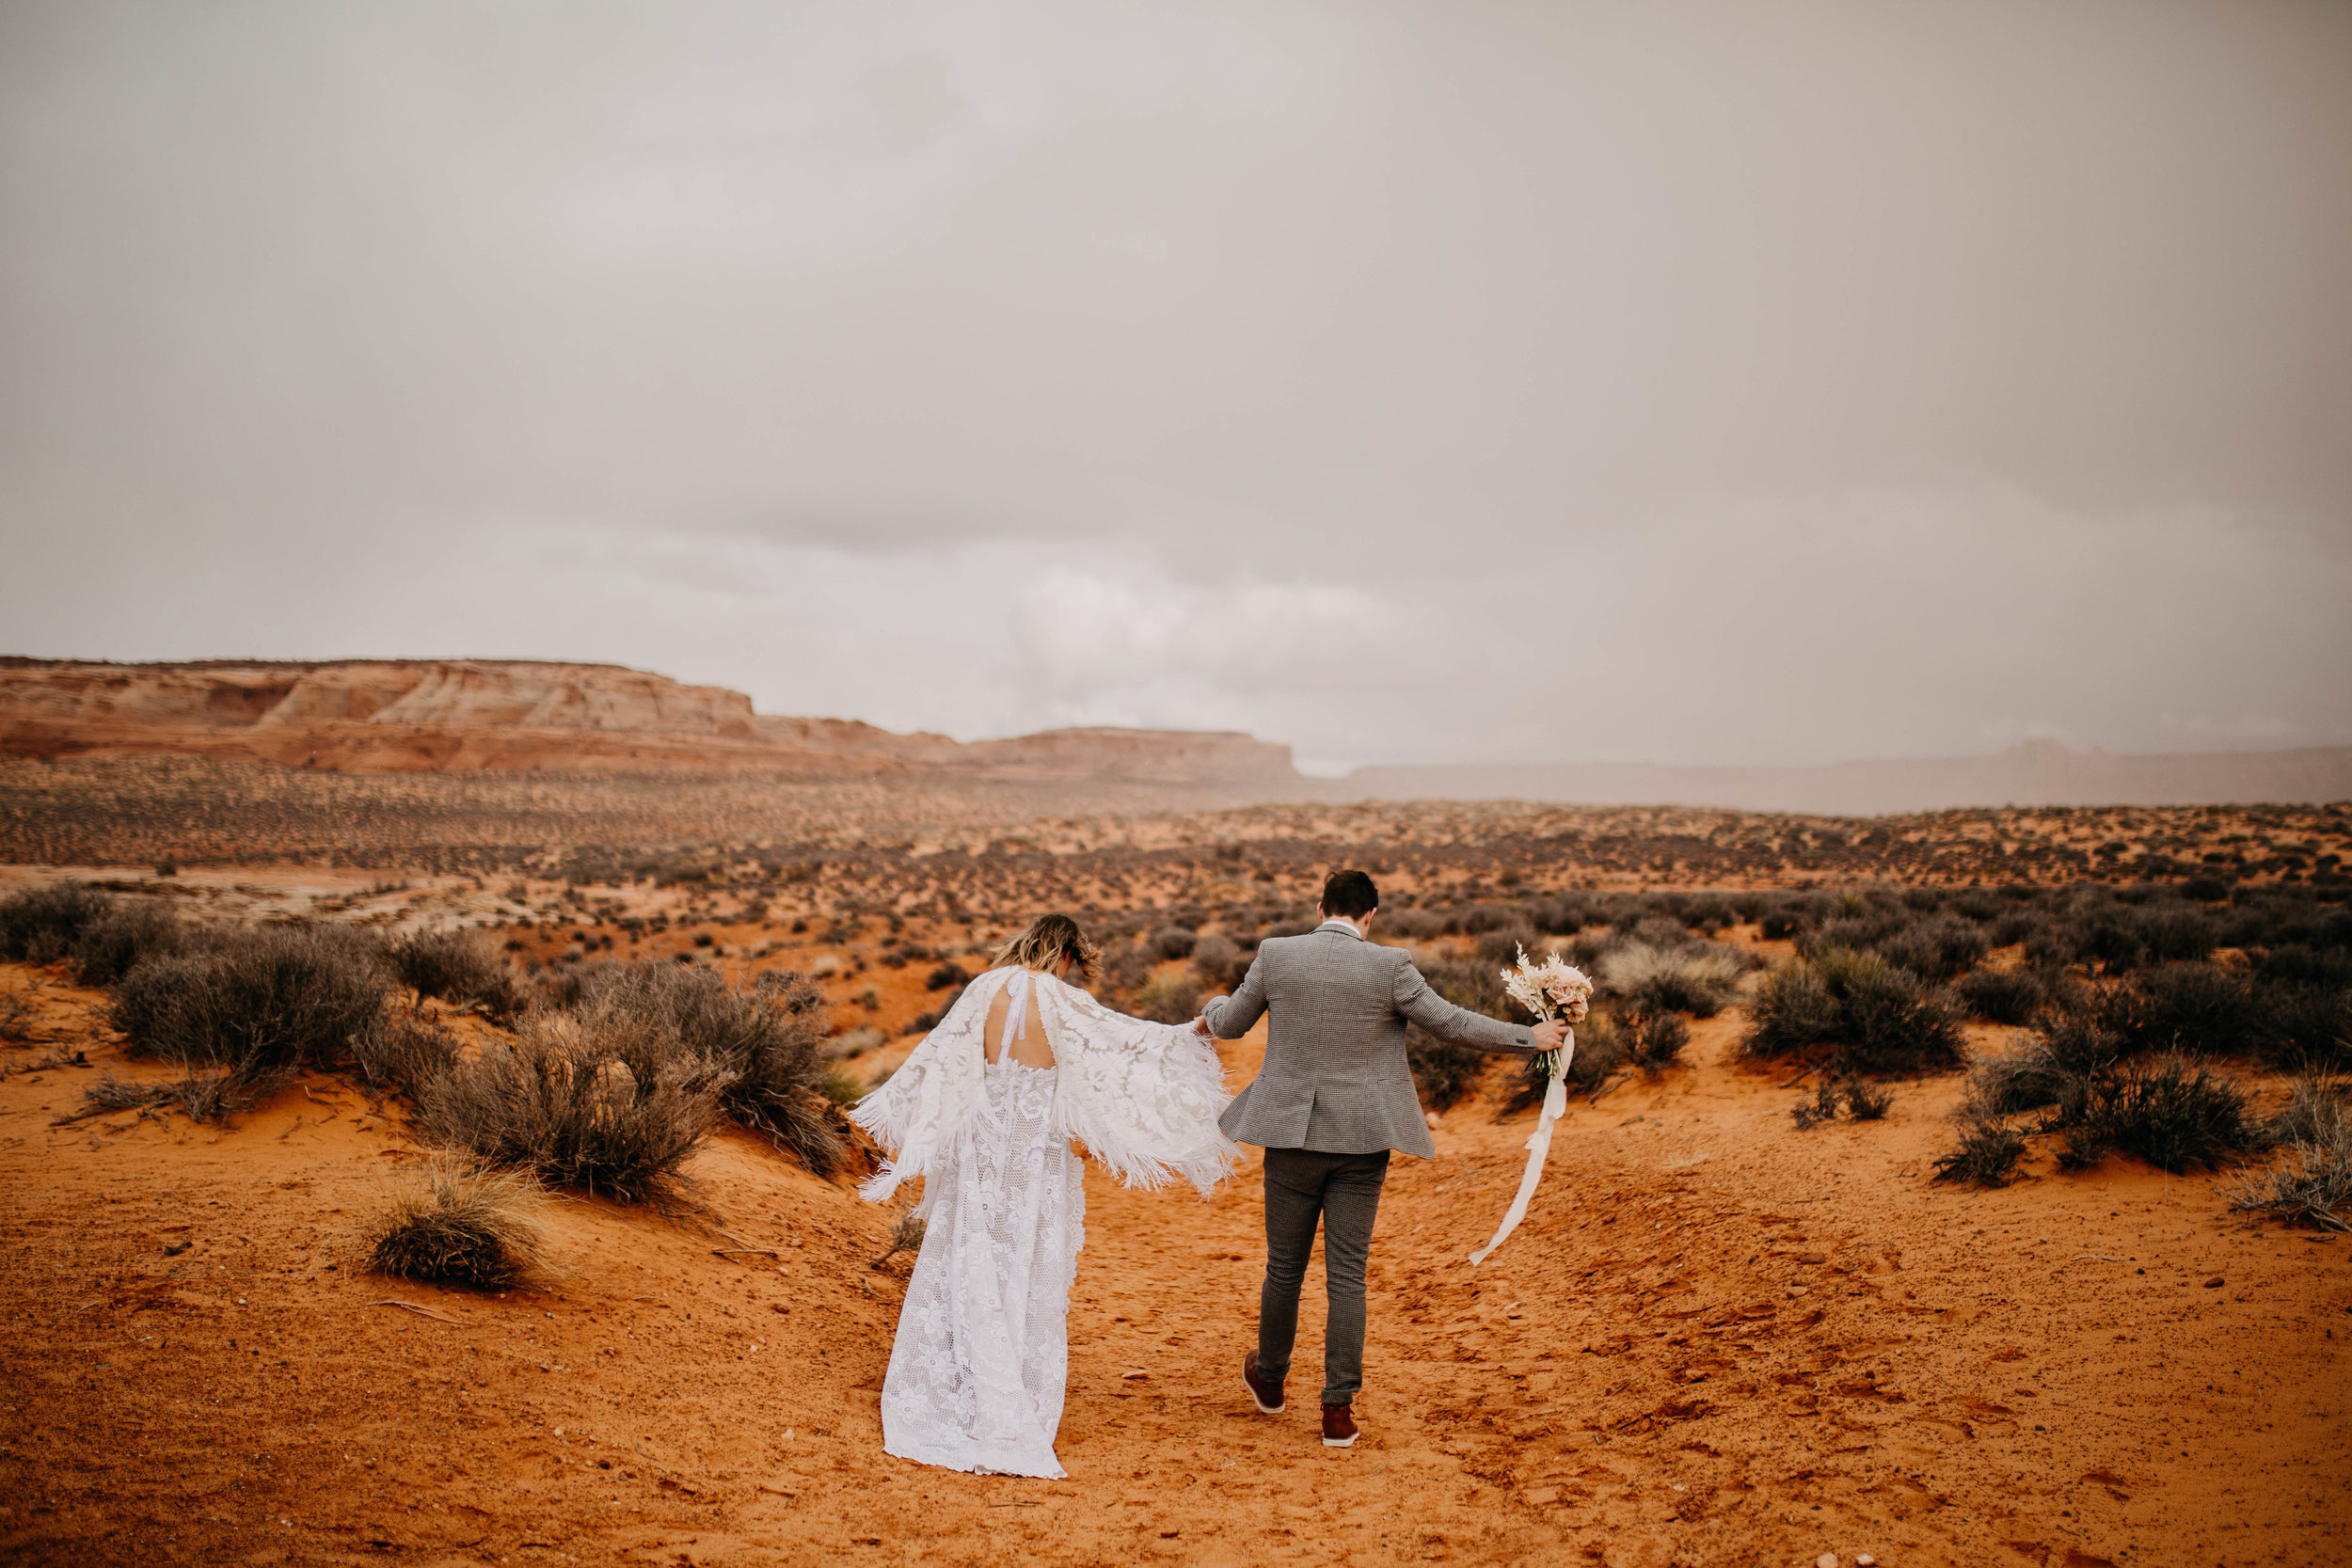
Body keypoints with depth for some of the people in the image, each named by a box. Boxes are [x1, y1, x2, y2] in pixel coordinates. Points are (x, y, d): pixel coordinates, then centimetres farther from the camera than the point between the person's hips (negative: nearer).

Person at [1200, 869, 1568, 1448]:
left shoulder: (1276, 954, -3)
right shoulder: (1389, 966, -9)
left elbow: (1227, 1026, 9)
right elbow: (1452, 1023, -3)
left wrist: (1213, 1008, 33)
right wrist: (1530, 1037, 8)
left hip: (1293, 1135, 1)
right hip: (1361, 1140, -1)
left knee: (1284, 1268, 16)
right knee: (1347, 1276, 5)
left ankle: (1269, 1380, 35)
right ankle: (1339, 1410, 8)